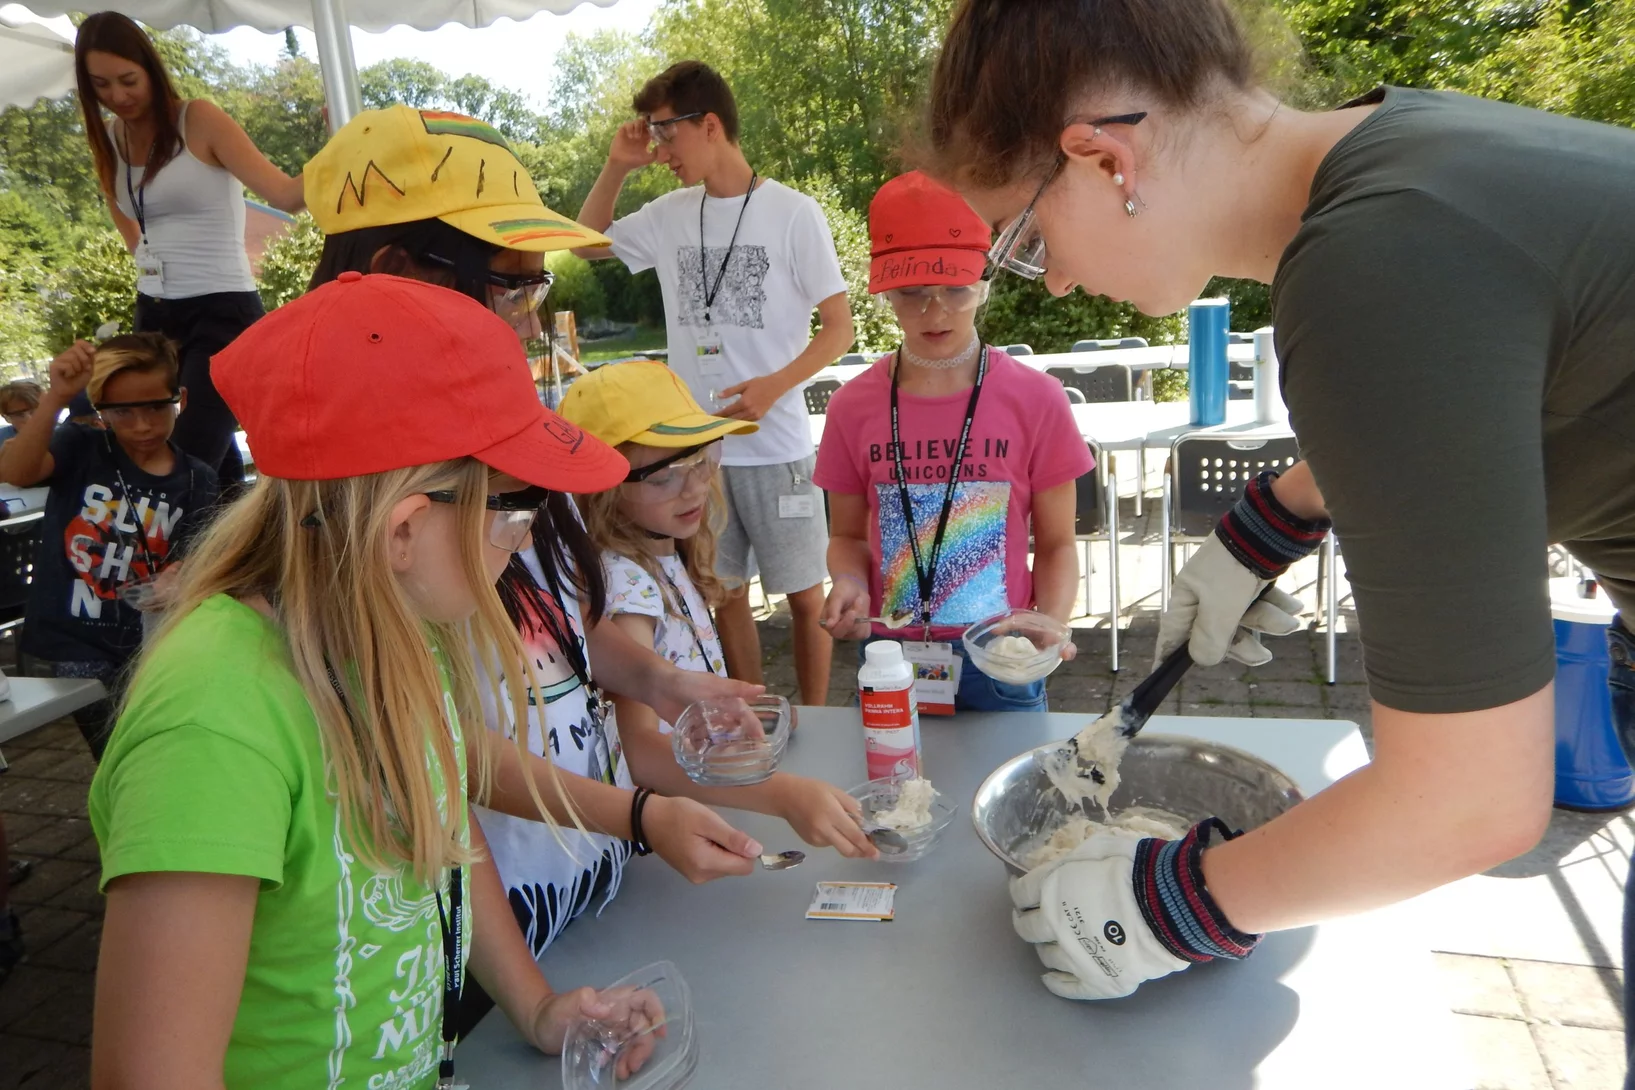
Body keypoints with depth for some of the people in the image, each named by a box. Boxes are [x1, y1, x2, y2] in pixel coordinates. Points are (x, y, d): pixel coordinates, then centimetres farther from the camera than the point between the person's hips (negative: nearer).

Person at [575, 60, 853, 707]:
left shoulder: (792, 213, -7)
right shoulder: (669, 216, 7)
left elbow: (838, 327, -6)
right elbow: (586, 244, 21)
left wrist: (774, 386, -22)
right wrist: (617, 167, 7)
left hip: (776, 444, -4)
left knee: (805, 595, 5)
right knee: (726, 592, 13)